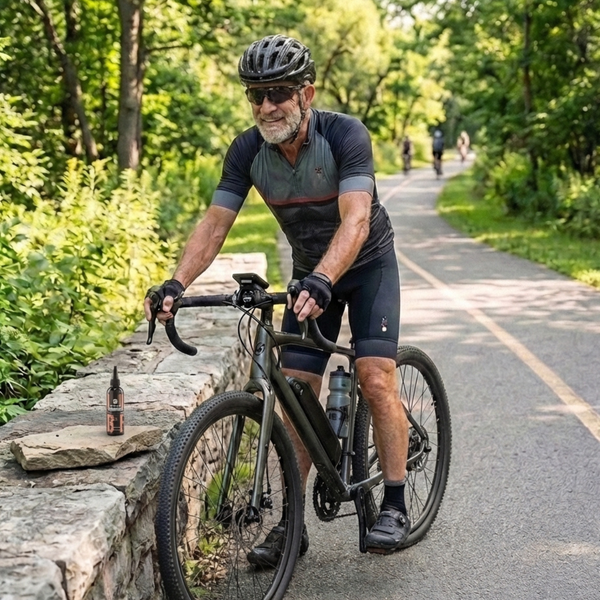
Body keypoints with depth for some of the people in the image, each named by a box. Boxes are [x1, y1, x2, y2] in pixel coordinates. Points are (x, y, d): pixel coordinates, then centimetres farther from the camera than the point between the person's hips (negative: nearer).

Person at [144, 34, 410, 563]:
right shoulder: (247, 151, -15)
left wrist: (321, 281, -55)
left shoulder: (345, 135, -28)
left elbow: (356, 220, -39)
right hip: (310, 272, 4)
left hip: (368, 263, -4)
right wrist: (176, 284, -34)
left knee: (376, 377, -18)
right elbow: (214, 224, -18)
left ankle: (394, 508, -8)